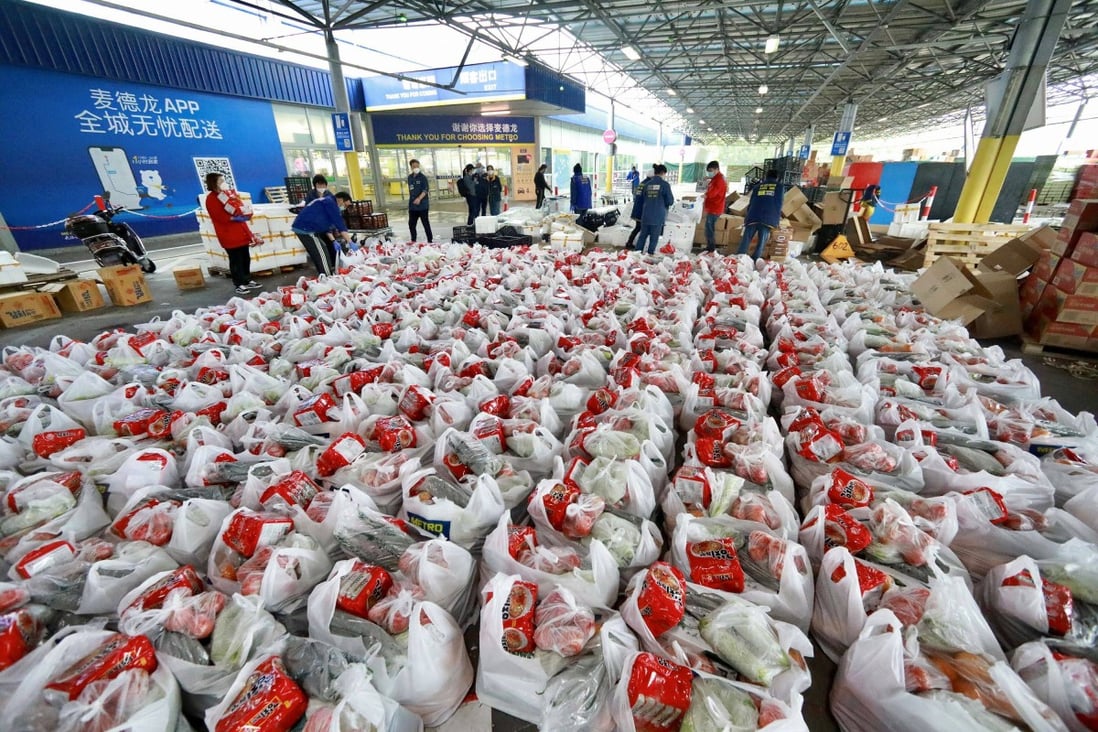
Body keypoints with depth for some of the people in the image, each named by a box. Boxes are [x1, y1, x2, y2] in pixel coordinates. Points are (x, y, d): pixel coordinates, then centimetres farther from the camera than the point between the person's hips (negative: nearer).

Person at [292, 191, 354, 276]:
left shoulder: (327, 203, 22)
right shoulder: (330, 203, -9)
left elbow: (326, 225, 20)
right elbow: (339, 223, -14)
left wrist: (333, 241, 11)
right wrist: (350, 243, -14)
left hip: (302, 228, 10)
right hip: (306, 229, -10)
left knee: (317, 255, 18)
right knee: (322, 256, -8)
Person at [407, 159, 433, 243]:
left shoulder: (423, 177, -5)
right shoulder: (410, 178, 13)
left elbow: (425, 190, -16)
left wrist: (419, 198, -31)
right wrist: (410, 202, 19)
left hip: (422, 205, -6)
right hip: (412, 206, 6)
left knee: (425, 223, -2)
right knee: (411, 224, 10)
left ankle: (430, 241, 6)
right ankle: (413, 241, 22)